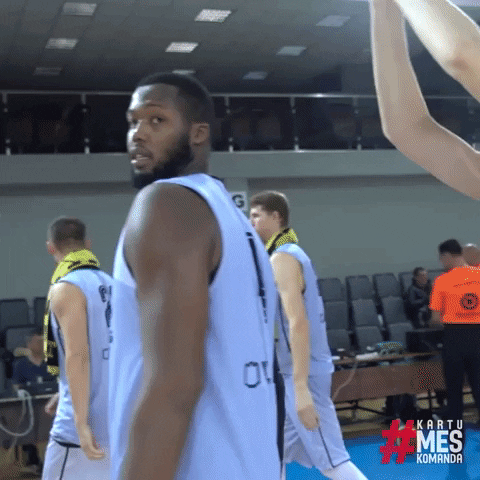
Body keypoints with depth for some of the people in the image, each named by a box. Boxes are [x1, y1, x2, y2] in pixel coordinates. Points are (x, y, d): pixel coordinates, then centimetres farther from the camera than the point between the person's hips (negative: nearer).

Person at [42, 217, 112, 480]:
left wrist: (81, 423, -22)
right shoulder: (111, 286, 13)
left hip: (88, 428, -7)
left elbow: (77, 357, -20)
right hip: (120, 422, 8)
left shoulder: (65, 289, -11)